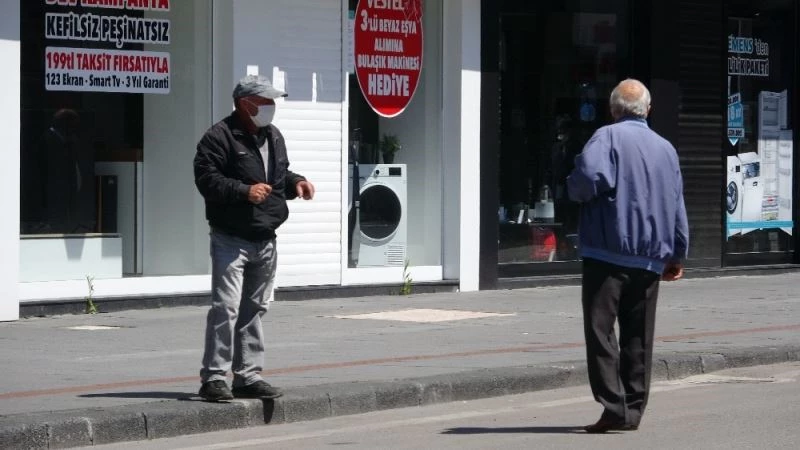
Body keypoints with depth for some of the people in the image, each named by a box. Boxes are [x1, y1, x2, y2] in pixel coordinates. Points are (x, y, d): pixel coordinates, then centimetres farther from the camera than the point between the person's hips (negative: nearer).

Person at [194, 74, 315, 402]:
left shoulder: (273, 137, 16)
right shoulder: (220, 137, -11)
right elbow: (207, 179, -18)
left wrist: (295, 182, 7)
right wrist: (244, 191, -25)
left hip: (265, 240, 8)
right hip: (231, 239, -8)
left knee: (255, 309, 12)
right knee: (226, 307, -13)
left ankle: (248, 377, 19)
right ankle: (213, 378, -10)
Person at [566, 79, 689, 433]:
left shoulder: (608, 137, -4)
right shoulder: (666, 148, 15)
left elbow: (589, 174, -24)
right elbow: (677, 206, 19)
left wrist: (576, 192, -1)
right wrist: (677, 255, 28)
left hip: (608, 252, -6)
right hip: (650, 256, 6)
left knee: (600, 328, -6)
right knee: (638, 336, 11)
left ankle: (614, 406, -16)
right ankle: (633, 409, 12)